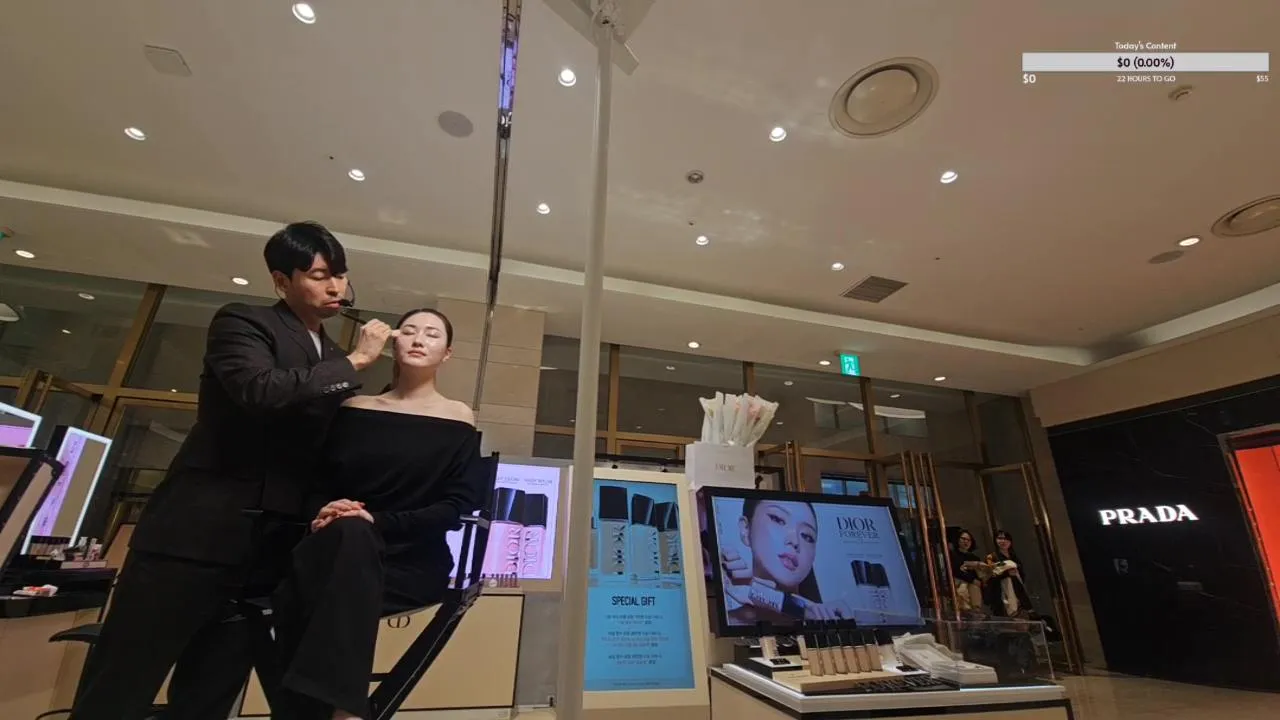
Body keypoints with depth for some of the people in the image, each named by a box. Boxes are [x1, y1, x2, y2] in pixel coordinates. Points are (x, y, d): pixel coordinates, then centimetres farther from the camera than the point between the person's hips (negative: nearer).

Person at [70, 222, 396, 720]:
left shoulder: (335, 365, 14)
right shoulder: (241, 323, -2)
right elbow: (261, 389, -24)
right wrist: (355, 362, -16)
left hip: (274, 546, 5)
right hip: (200, 530, -5)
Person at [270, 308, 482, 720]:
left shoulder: (457, 420, 1)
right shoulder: (354, 409, 12)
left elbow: (458, 507, -4)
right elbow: (319, 479, 11)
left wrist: (379, 522, -16)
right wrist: (323, 512, -12)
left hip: (413, 560, -2)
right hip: (340, 549, 2)